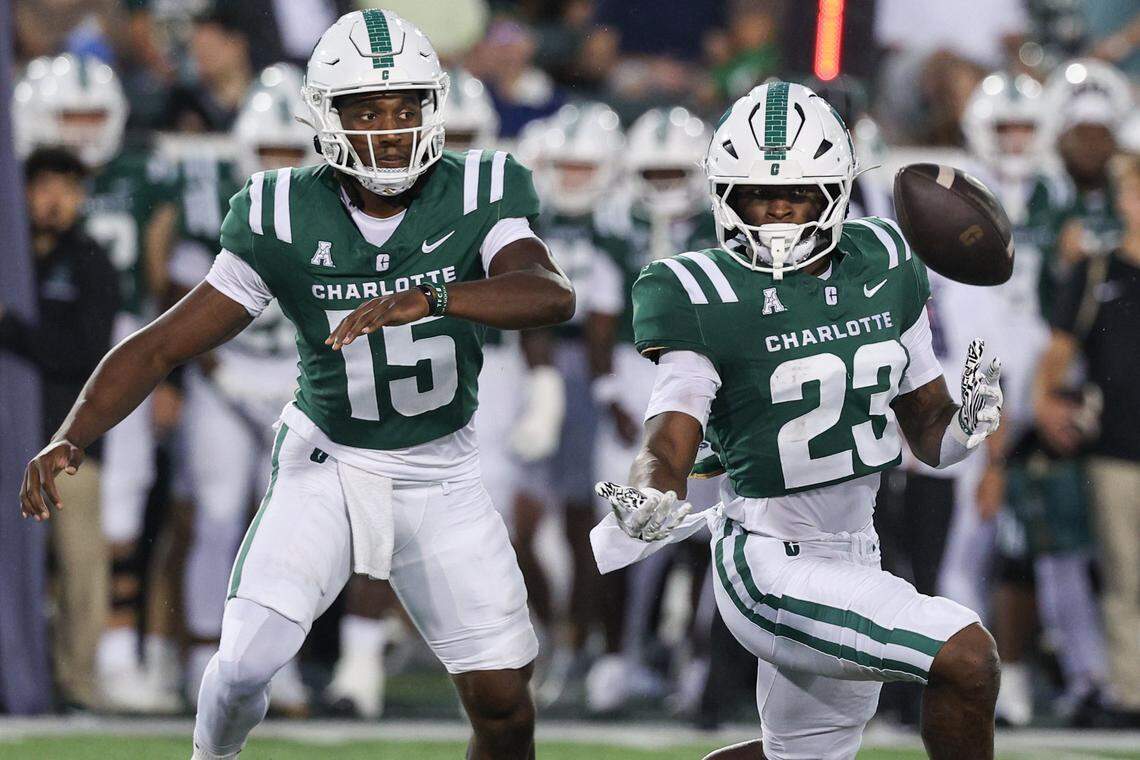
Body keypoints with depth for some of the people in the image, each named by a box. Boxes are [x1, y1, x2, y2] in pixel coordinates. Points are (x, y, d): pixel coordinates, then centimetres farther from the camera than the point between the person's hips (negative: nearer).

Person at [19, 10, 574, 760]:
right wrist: (72, 437, -27)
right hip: (327, 464, -1)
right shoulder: (286, 219, -14)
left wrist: (429, 299, -49)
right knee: (246, 665, -17)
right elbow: (163, 344, -12)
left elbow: (554, 295, -33)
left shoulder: (478, 197, -14)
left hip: (439, 474, 1)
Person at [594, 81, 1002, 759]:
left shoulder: (882, 267, 4)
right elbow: (669, 443, -21)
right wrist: (649, 504, -43)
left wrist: (968, 425, -11)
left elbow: (926, 430, 12)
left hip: (852, 554, 7)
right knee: (966, 656, -20)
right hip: (774, 567, -7)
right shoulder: (706, 300, -13)